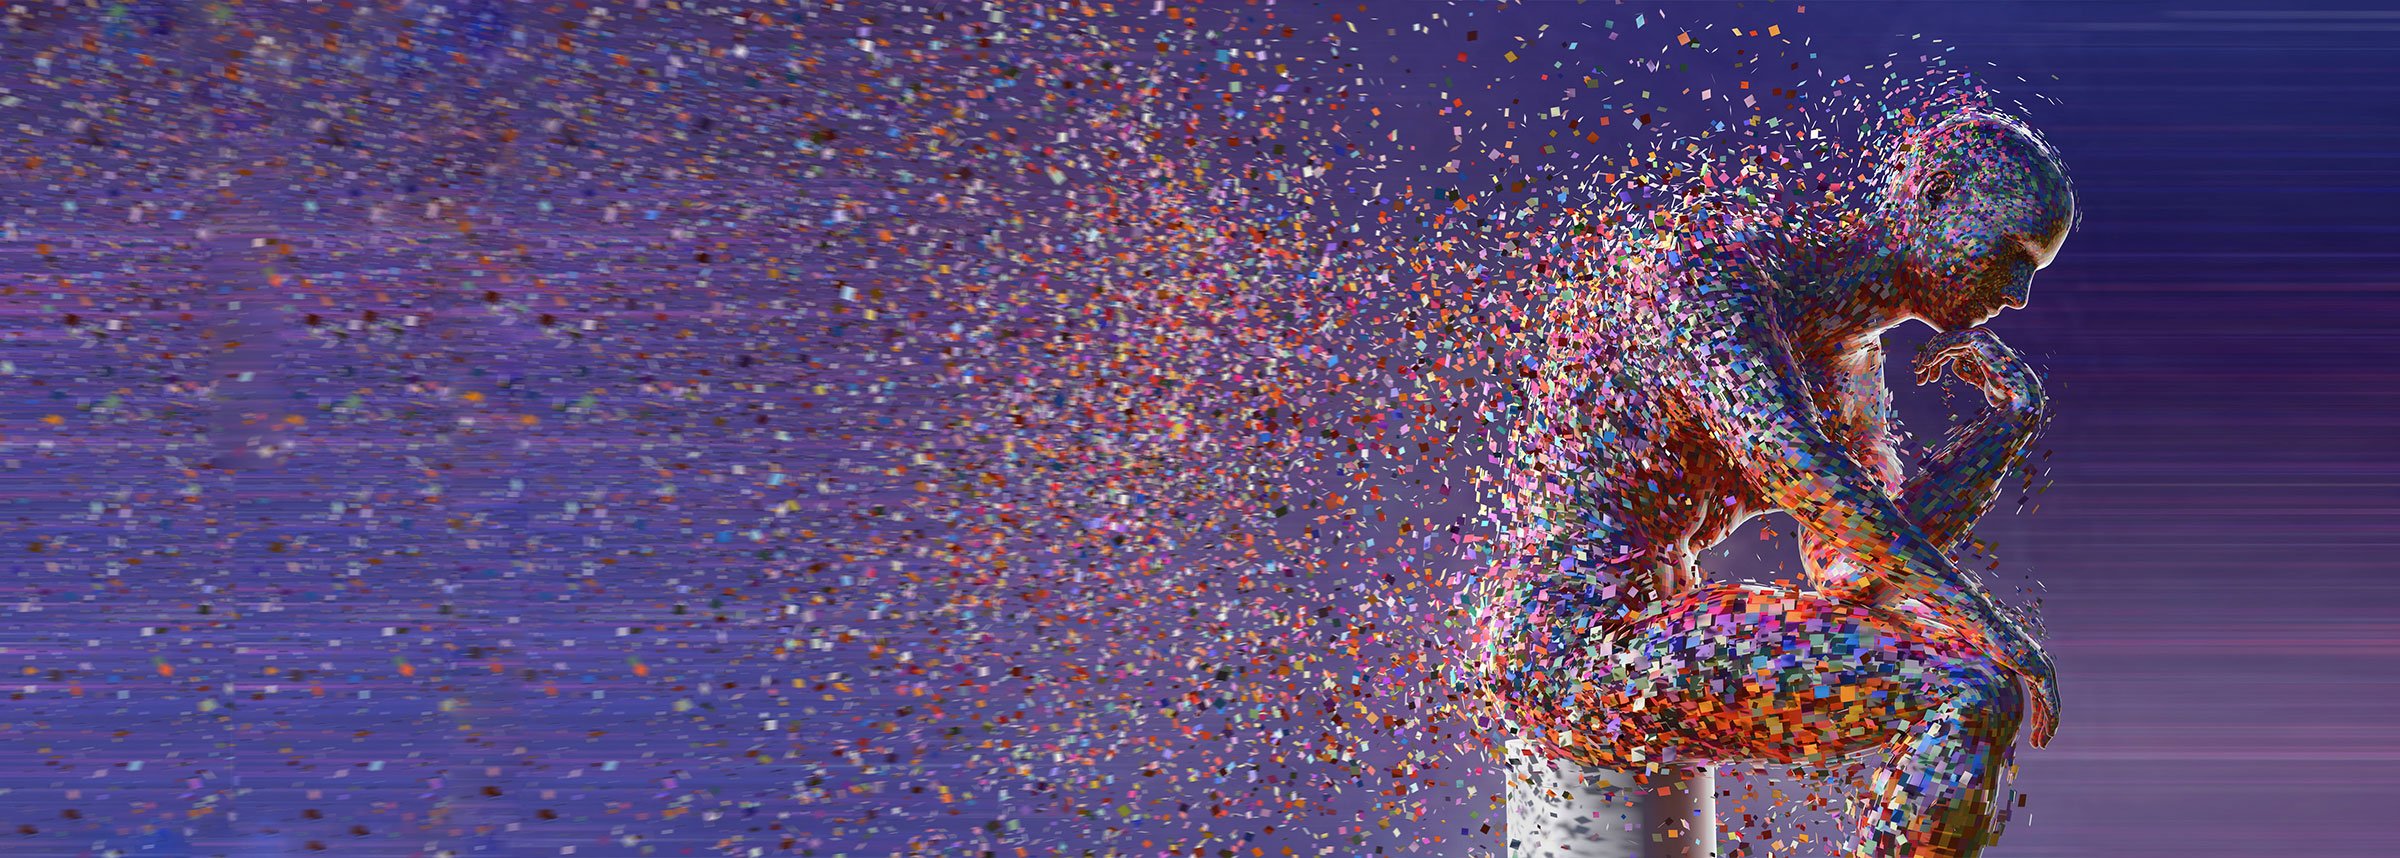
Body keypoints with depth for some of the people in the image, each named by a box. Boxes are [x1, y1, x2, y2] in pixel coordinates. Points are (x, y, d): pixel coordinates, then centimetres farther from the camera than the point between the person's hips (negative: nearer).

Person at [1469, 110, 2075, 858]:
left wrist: (2008, 423, 4)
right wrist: (1986, 622, -21)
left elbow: (1876, 569, 10)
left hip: (1646, 633, 10)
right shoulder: (1700, 256, -13)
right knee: (1971, 695, -18)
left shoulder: (1850, 354, 14)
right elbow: (1802, 475, -25)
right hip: (1574, 642, -10)